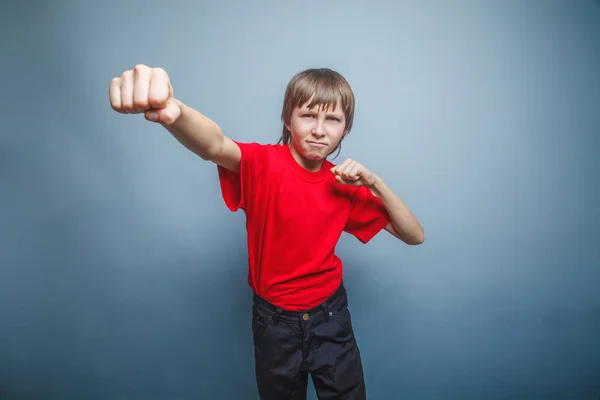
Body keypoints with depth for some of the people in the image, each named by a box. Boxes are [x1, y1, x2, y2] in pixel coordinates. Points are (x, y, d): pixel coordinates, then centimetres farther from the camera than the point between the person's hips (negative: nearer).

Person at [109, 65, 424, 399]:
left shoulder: (346, 183, -6)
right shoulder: (263, 165, -16)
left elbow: (414, 235, -4)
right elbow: (216, 146, -40)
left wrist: (374, 182, -18)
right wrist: (173, 110, -62)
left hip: (331, 316, 3)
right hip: (275, 321, -2)